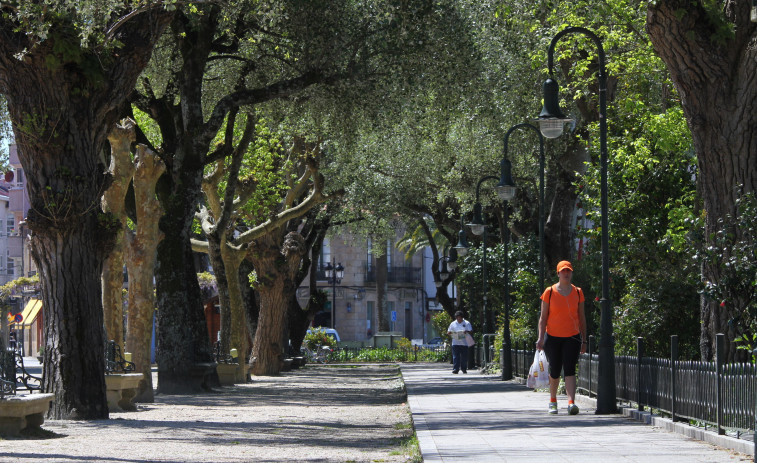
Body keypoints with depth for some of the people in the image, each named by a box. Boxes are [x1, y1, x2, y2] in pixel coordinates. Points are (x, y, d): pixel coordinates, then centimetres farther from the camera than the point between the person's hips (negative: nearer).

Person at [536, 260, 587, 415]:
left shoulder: (578, 292, 6)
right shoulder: (549, 292, 0)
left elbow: (582, 318, 11)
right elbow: (543, 317, 0)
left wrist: (583, 340, 11)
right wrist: (541, 338, -10)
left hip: (572, 338, 0)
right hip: (553, 337, 0)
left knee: (569, 370, -14)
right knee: (554, 371, 8)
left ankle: (571, 402, -25)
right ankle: (553, 400, 31)